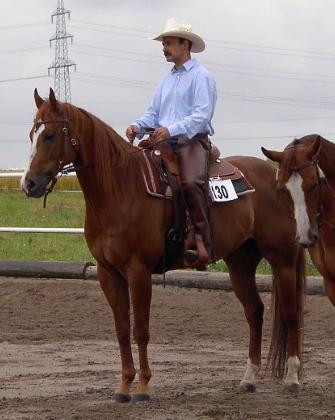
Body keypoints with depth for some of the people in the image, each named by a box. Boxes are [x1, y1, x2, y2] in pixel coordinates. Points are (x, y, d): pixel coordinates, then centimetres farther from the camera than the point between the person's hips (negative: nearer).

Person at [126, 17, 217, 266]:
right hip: (164, 144, 8)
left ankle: (202, 241, -34)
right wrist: (138, 126, -1)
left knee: (191, 182, -34)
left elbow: (201, 115, -13)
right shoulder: (167, 81, 24)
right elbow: (153, 114, 22)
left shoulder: (201, 77, -1)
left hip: (192, 142, -8)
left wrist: (171, 130, -25)